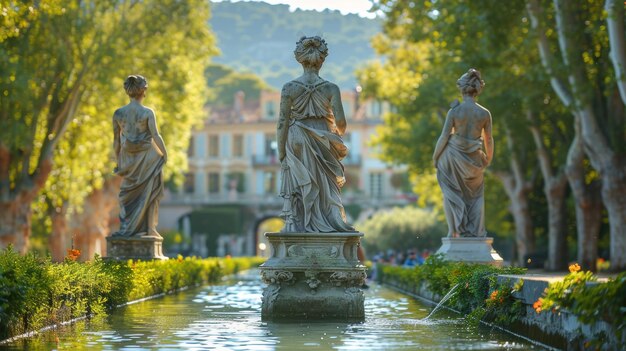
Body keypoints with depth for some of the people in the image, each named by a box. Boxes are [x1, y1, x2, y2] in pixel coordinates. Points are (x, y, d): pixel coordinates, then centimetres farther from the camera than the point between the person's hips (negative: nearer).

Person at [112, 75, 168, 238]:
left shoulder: (118, 113, -2)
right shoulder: (147, 113, -12)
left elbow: (116, 140, 3)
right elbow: (155, 136, -12)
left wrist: (118, 160, 13)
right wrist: (164, 153, 1)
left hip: (128, 158, 3)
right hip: (146, 157, -3)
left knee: (128, 192, 13)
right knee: (148, 193, 6)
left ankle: (126, 228, 8)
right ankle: (148, 228, 6)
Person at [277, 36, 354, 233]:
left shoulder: (289, 88, -5)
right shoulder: (331, 89, -6)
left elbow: (282, 123, -4)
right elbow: (340, 121, -8)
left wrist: (281, 153, 2)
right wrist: (338, 135, 14)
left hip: (297, 144, 0)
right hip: (323, 144, 0)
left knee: (299, 187, 6)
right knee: (325, 185, 9)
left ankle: (298, 224, 6)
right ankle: (330, 222, 9)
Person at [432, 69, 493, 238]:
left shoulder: (454, 111, -12)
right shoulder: (484, 113, -7)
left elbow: (444, 137, -9)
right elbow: (489, 140, 2)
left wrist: (435, 157, 5)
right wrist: (488, 159, 18)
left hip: (454, 157, -2)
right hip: (474, 159, 2)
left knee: (453, 193, 13)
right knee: (475, 195, 18)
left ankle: (457, 230, 10)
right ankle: (475, 232, 17)